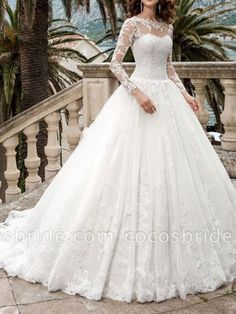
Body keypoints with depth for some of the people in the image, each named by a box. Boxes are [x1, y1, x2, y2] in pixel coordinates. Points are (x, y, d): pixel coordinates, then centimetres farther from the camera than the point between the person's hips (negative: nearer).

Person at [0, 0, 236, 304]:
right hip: (140, 93, -6)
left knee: (171, 165, 8)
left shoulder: (167, 27, 15)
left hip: (168, 97, 7)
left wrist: (185, 95, 10)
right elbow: (115, 63, -9)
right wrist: (137, 92, -20)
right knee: (134, 165, -7)